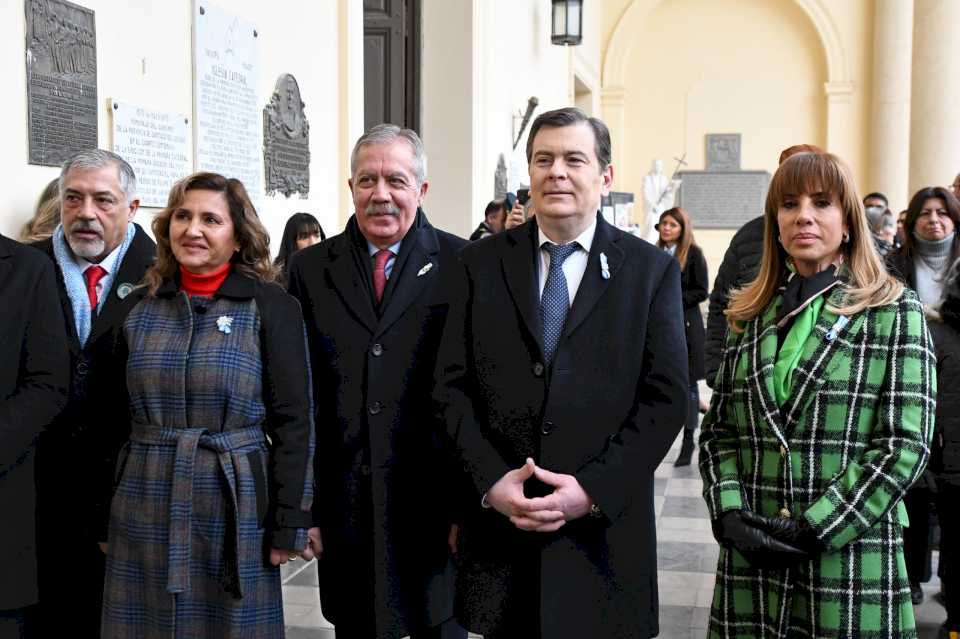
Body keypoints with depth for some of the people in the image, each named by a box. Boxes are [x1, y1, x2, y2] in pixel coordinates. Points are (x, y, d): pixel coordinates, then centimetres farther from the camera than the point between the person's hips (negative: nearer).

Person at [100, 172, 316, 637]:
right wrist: (103, 512, 10)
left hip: (235, 507, -3)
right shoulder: (141, 306, 6)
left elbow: (293, 423, -6)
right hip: (144, 509, 3)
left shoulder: (272, 307, -5)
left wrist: (290, 524, -9)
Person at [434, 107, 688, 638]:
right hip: (498, 520, 1)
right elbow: (452, 385, 2)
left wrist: (593, 489, -13)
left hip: (603, 528, -1)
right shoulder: (481, 263, 4)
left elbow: (666, 398, -4)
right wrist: (491, 480, -10)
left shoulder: (652, 270, 1)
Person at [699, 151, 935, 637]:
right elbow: (717, 432, 8)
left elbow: (905, 444, -8)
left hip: (852, 557, -3)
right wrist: (729, 515, -8)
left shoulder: (895, 313, -1)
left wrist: (814, 528, -14)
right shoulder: (748, 316, 9)